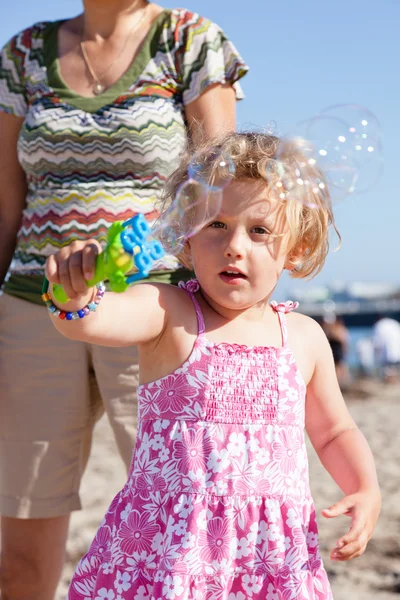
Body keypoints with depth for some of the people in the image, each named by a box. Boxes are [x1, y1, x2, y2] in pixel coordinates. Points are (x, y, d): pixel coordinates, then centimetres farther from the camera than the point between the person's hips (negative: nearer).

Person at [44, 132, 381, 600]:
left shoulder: (304, 338, 5)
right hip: (166, 553, -3)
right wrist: (75, 299, -49)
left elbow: (335, 432, 18)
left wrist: (367, 491, 2)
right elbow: (93, 321, -27)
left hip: (273, 559, 3)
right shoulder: (167, 314, -7)